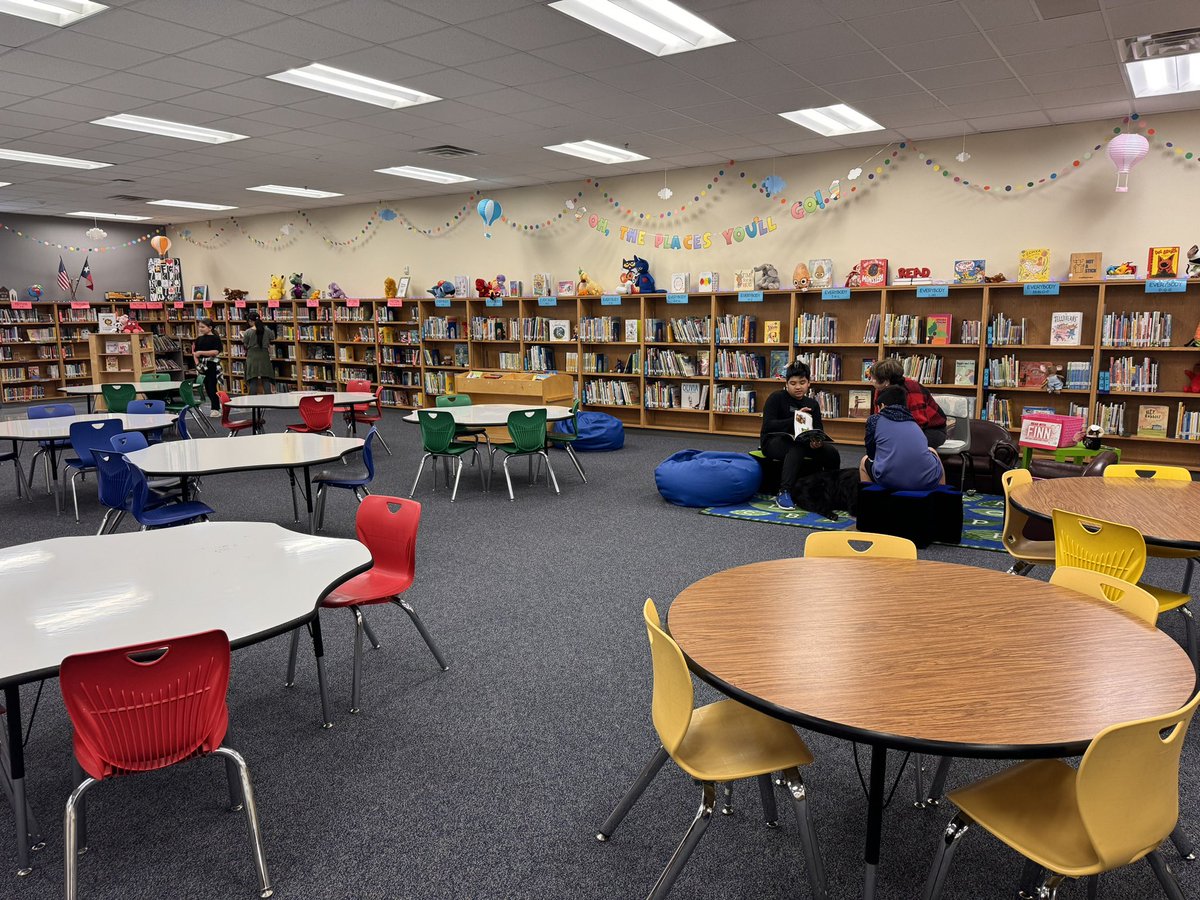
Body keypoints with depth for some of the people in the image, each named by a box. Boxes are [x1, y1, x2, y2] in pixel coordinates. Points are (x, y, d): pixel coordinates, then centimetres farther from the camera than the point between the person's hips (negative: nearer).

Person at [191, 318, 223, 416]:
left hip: (212, 365, -6)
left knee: (212, 387, -7)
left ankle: (216, 409, 1)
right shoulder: (199, 339, 10)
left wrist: (201, 352, -20)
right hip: (203, 365, 6)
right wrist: (197, 363, -3)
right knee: (207, 387, 8)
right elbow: (195, 352, 11)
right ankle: (216, 406, 19)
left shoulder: (215, 338, -6)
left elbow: (216, 352, -17)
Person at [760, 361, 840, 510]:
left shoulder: (812, 404, 9)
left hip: (799, 444, 5)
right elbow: (768, 425, -17)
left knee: (832, 453, -19)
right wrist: (794, 419, -31)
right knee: (798, 446, -38)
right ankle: (784, 492, -44)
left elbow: (818, 431, 1)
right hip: (773, 442, -5)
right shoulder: (776, 398, -6)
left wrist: (816, 442, -24)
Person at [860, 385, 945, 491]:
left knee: (865, 461, 31)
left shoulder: (874, 420, 12)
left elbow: (871, 454, 21)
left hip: (889, 481, -3)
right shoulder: (914, 423, 23)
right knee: (931, 451, 38)